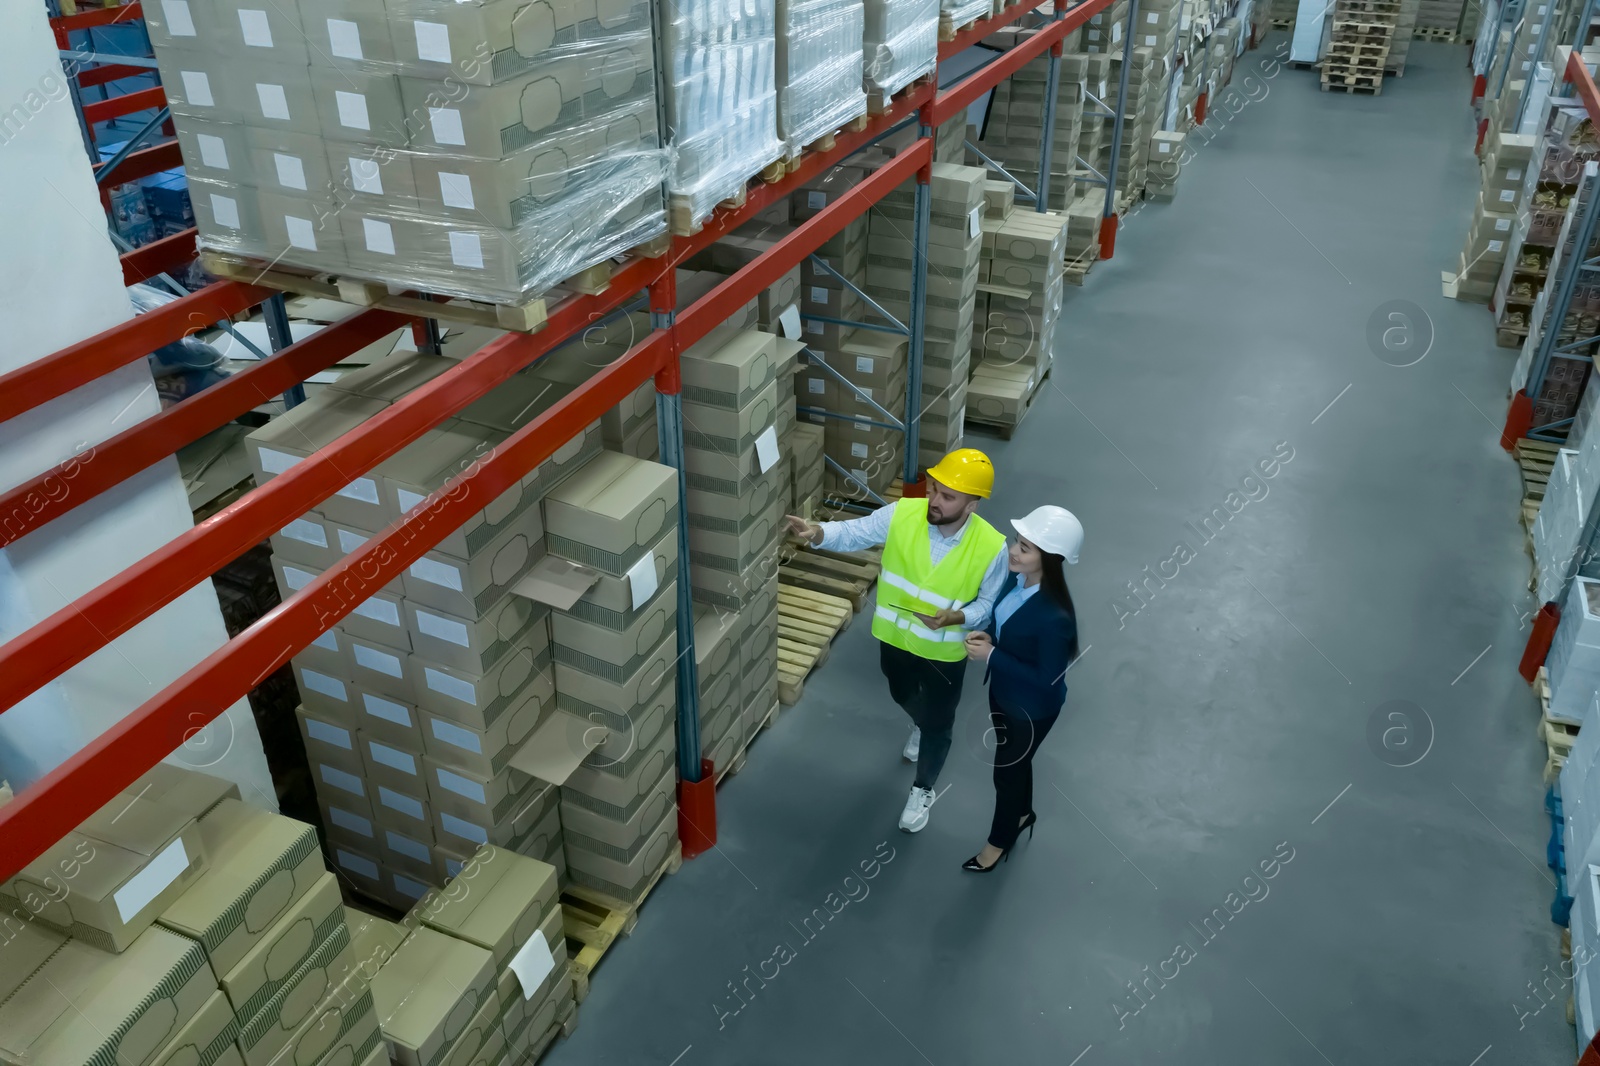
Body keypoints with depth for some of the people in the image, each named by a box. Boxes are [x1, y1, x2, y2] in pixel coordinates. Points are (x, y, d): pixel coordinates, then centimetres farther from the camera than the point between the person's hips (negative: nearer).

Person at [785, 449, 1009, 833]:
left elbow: (989, 604, -13)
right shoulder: (901, 514, -22)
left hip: (944, 651, -3)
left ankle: (923, 791, 42)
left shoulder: (991, 547, -26)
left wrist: (956, 618, -32)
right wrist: (816, 532, -39)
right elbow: (852, 533, -18)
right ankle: (921, 726, 67)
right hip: (895, 638, 3)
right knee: (903, 697, 31)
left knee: (937, 722, 16)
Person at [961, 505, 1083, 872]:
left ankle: (1000, 841, 45)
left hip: (1032, 707, -7)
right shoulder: (1016, 579, -14)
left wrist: (991, 656, -28)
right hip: (1004, 691, 7)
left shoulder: (1054, 616, -38)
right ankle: (1023, 813, 60)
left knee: (1007, 770, 17)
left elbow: (1047, 679, -28)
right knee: (1015, 760, 31)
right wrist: (986, 637, -15)